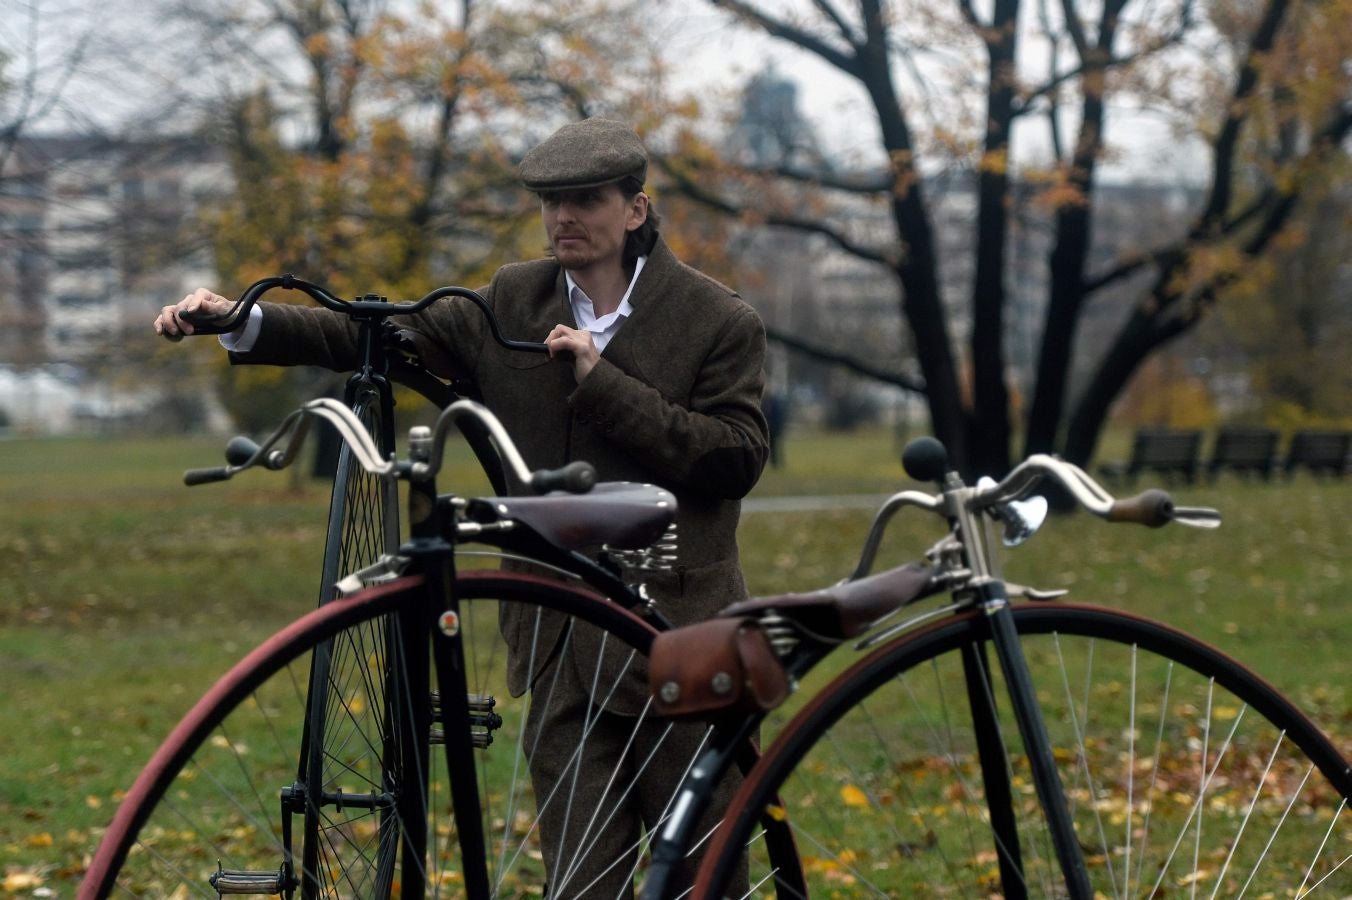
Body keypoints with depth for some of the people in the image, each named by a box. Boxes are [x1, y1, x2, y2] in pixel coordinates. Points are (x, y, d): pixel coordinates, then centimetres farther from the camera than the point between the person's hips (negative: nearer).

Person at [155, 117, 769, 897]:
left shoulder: (720, 322, -4)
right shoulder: (515, 302, 8)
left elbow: (739, 459, -13)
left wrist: (604, 383, -17)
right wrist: (244, 323, -9)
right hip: (561, 642, 4)